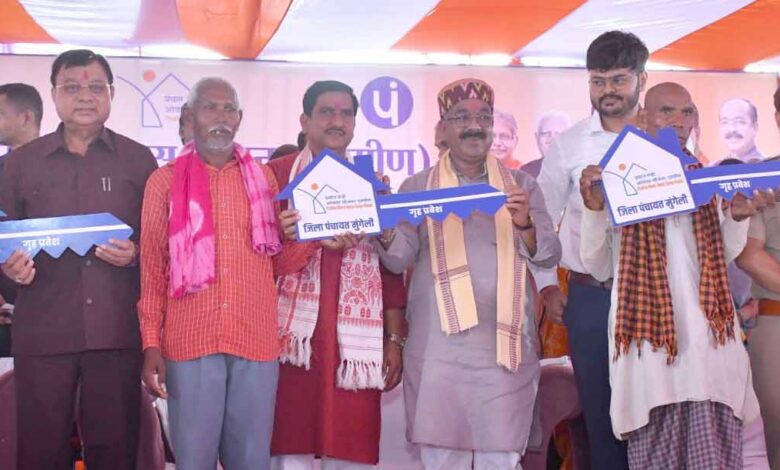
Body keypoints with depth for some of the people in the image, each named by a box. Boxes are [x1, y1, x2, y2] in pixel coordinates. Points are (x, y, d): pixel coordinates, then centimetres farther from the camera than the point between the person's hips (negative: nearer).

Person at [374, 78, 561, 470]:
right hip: (438, 349, 0)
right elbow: (400, 260, -1)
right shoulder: (417, 187, 6)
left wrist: (525, 224, -18)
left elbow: (549, 257, 2)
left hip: (503, 345, 1)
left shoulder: (521, 185, 8)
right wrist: (385, 232, -22)